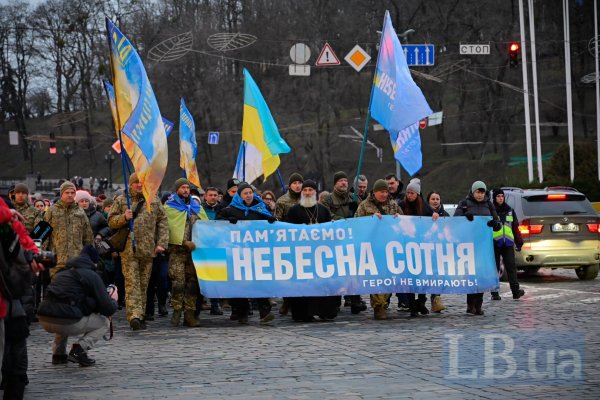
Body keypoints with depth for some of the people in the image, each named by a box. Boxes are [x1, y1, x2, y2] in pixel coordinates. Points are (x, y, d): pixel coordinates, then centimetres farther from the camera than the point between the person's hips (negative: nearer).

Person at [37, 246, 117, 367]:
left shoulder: (63, 272, 24)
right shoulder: (92, 275, 3)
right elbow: (107, 309, 0)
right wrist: (113, 300, 23)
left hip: (44, 320, 7)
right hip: (67, 323, -7)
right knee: (104, 323, 17)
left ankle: (58, 353, 25)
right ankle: (79, 349, -3)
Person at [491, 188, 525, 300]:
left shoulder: (509, 210, 15)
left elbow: (515, 227, 17)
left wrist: (519, 242, 14)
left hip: (508, 243, 3)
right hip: (494, 243, -3)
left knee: (511, 266, -5)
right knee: (494, 267, 2)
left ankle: (516, 291, -7)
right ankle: (494, 293, 6)